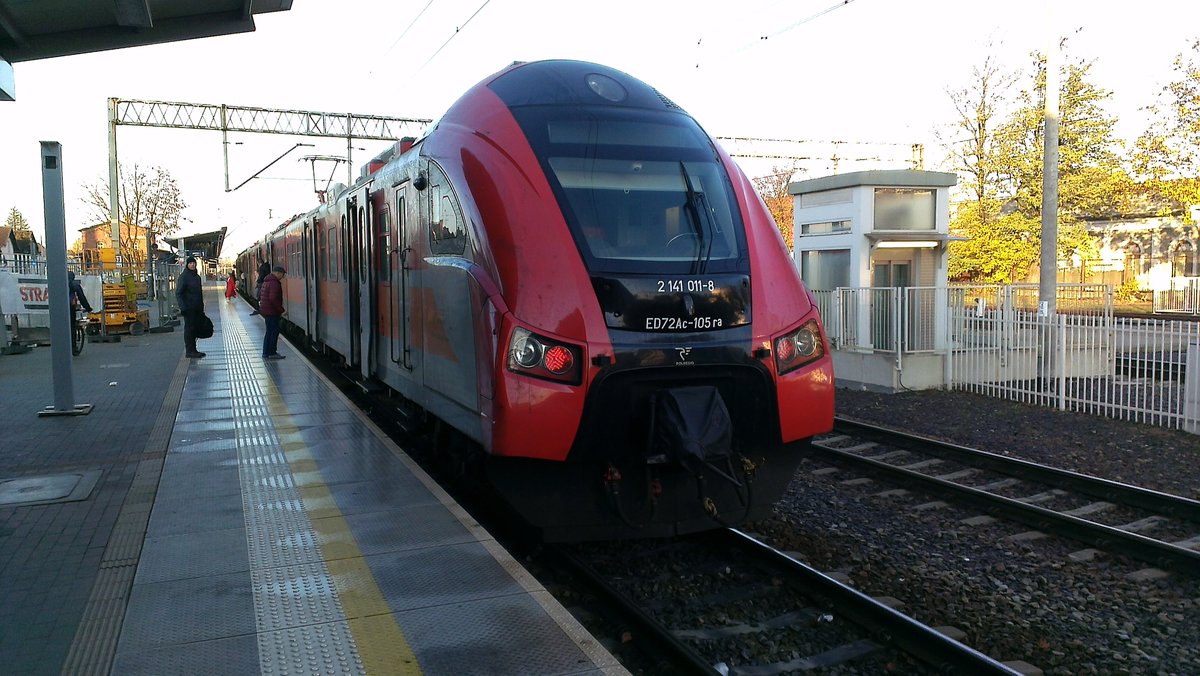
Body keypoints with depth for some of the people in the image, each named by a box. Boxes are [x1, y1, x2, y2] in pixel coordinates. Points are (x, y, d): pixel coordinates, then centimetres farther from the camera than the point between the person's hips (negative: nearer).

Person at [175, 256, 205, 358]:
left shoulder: (197, 276, 14)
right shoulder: (183, 276, -10)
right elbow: (178, 293, -13)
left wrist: (201, 308, 19)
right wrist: (183, 307, -21)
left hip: (197, 308, 7)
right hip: (188, 308, -7)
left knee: (194, 328, 11)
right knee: (189, 328, -4)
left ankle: (193, 350, 17)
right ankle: (190, 351, 0)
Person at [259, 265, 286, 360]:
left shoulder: (267, 281, 15)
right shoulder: (275, 283, -18)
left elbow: (260, 296, 23)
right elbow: (273, 298, -27)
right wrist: (282, 310, -23)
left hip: (265, 309, 10)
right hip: (272, 311, -10)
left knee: (269, 331, 16)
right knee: (274, 331, -3)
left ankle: (266, 353, 19)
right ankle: (272, 353, 1)